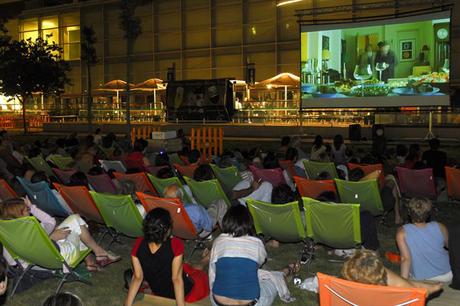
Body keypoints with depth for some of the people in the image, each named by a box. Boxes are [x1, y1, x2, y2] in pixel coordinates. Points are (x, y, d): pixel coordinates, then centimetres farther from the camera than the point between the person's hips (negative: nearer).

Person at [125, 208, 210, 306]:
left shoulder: (138, 245, -21)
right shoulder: (175, 245, -33)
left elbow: (137, 277, -16)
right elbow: (176, 279, -28)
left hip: (158, 292, 4)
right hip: (186, 292, -4)